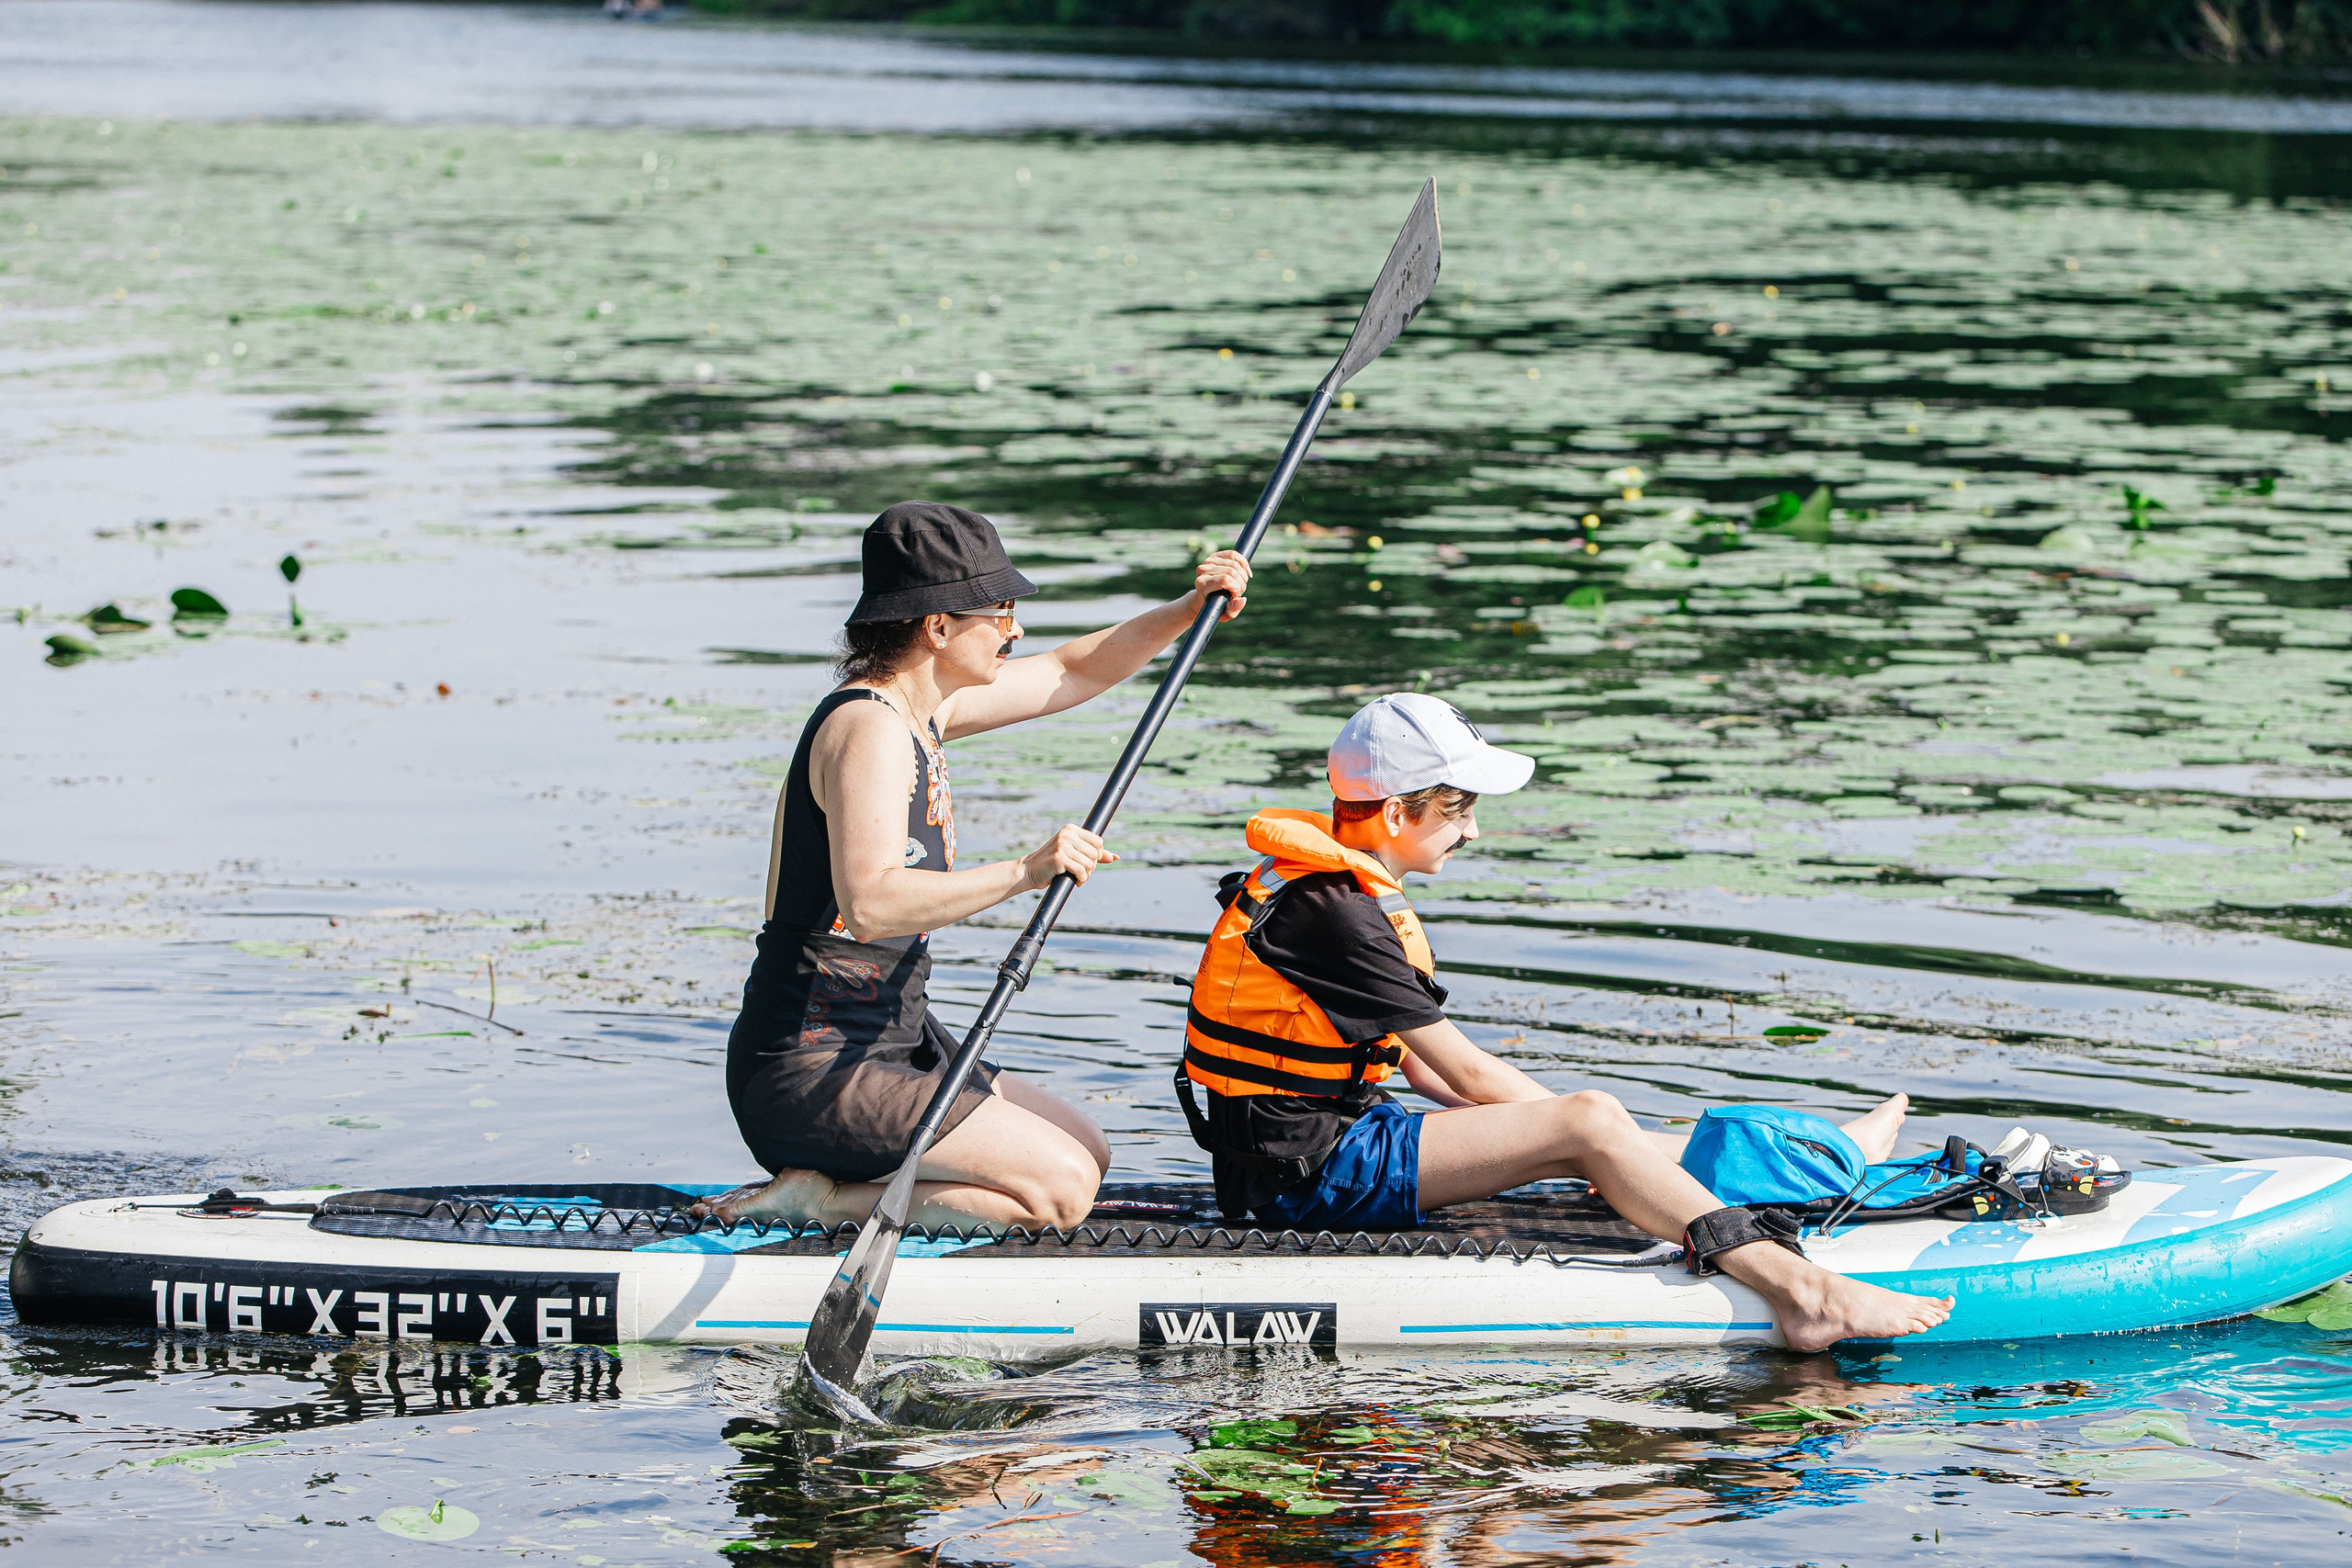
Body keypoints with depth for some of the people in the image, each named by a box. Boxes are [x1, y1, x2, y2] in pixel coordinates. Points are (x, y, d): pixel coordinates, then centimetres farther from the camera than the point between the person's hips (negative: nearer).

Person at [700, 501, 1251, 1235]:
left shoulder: (919, 705, 11)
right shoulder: (869, 728, -19)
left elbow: (1072, 672, 24)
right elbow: (870, 902, -34)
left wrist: (1187, 612, 9)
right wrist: (1024, 873, -40)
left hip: (895, 1042, 10)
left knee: (1087, 1151, 19)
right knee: (1061, 1189, -17)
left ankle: (820, 1186, 12)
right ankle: (813, 1199, -10)